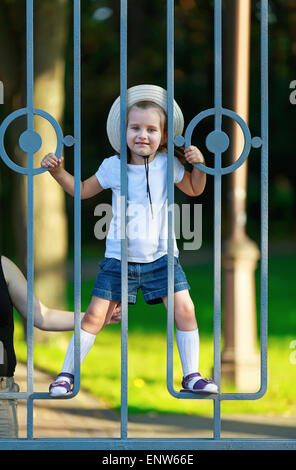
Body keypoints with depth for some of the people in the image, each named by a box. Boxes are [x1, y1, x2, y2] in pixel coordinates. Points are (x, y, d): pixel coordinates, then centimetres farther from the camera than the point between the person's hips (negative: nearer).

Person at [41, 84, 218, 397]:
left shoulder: (167, 165, -3)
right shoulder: (113, 166, -5)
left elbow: (194, 190, 14)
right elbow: (82, 190, 11)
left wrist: (199, 165, -5)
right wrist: (58, 171, -4)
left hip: (161, 256, 1)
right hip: (119, 257, -1)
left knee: (184, 309, -9)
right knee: (96, 315, -4)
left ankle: (191, 375, 6)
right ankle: (67, 374, 9)